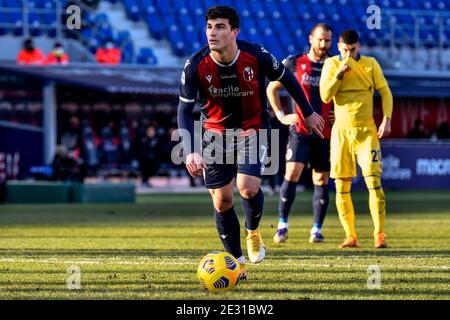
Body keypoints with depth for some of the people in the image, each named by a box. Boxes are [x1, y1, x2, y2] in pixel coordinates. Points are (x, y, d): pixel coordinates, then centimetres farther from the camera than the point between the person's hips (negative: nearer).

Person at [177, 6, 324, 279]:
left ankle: (253, 232, 12)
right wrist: (190, 152, -26)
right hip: (216, 131, 2)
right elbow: (185, 110, -13)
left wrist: (308, 113, 9)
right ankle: (237, 262, 14)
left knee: (248, 187, -22)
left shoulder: (256, 56, -21)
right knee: (221, 200, -2)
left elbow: (286, 78, -1)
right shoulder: (196, 65, -19)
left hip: (252, 130, -2)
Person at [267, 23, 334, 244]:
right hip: (300, 131, -2)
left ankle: (317, 229, 10)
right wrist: (281, 116, 3)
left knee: (321, 180, 3)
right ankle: (282, 224, -6)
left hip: (325, 134, 2)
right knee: (292, 174, -13)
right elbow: (272, 89, 11)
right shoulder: (293, 63, 1)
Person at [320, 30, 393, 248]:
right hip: (341, 131, 1)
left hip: (366, 131, -1)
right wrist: (340, 73, -14)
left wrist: (387, 120, -5)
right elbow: (325, 97, -4)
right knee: (341, 187, 0)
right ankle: (350, 236, 8)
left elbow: (385, 92, 7)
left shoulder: (370, 64, 3)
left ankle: (379, 234, -10)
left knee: (374, 182, -13)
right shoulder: (331, 64, 4)